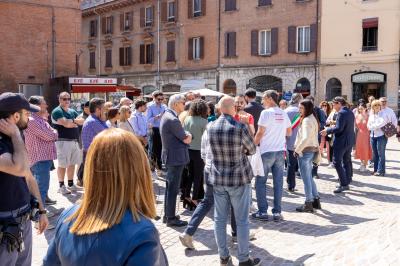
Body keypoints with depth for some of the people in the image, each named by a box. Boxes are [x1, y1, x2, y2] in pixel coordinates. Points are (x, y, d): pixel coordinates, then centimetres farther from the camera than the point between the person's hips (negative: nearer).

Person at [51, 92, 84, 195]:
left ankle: (71, 184, 23)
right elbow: (65, 124, -20)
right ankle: (61, 186, 4)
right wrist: (76, 122, -2)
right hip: (63, 141, -8)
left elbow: (82, 121, 6)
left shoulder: (72, 111, 17)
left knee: (72, 164, 13)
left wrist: (73, 121, -12)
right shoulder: (57, 111, -7)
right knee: (62, 165, -4)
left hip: (75, 141, 8)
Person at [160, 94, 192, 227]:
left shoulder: (166, 116, 10)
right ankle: (171, 218, 7)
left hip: (170, 156, 10)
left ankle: (167, 215, 27)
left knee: (170, 187, 18)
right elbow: (187, 140, -17)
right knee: (173, 189, -2)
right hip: (176, 158, -10)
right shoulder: (173, 120, -22)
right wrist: (188, 135, 3)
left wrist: (185, 135, -2)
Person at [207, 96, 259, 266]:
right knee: (242, 220, 6)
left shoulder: (211, 128, -4)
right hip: (239, 178, -4)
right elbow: (252, 150, -2)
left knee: (220, 219, 11)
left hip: (218, 179, 4)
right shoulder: (240, 128, -16)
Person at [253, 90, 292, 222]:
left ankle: (263, 212, 6)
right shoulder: (283, 114, 8)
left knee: (261, 182, 5)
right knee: (278, 182, 7)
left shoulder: (266, 113, -10)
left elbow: (260, 133, -11)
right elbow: (289, 132, 14)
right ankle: (277, 212, 10)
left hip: (266, 151, -5)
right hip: (280, 151, 5)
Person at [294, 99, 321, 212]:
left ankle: (308, 204, 5)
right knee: (309, 177, 18)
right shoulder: (312, 118, 13)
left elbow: (306, 138, -27)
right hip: (312, 150, 10)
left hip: (305, 151, -10)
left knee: (306, 178, -2)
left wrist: (297, 150, -17)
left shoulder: (307, 120, -17)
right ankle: (316, 200, 24)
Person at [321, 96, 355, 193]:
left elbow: (339, 128, -24)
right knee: (347, 161, 17)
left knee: (337, 162, -5)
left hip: (341, 141, -10)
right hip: (350, 140, 10)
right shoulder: (350, 112, 12)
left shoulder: (341, 113, -18)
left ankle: (344, 184, -6)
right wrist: (334, 126, 14)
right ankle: (347, 181, 25)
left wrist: (327, 130, -12)